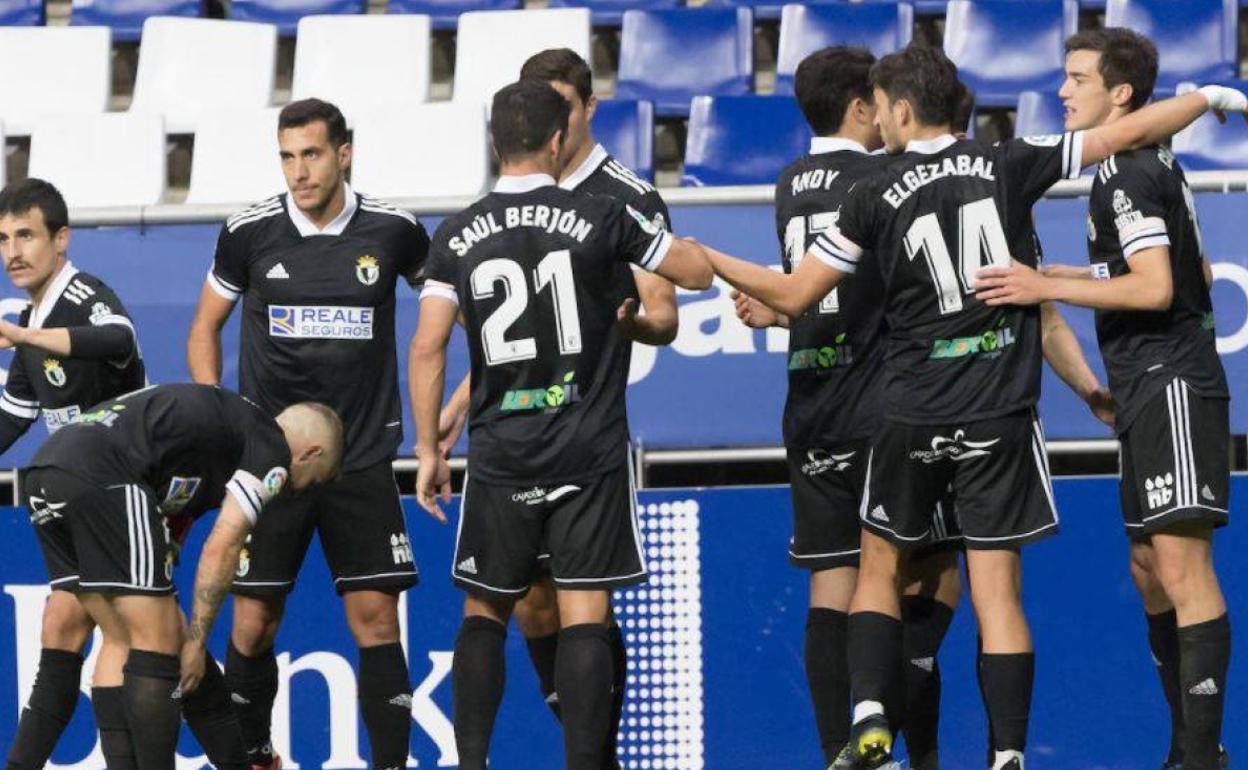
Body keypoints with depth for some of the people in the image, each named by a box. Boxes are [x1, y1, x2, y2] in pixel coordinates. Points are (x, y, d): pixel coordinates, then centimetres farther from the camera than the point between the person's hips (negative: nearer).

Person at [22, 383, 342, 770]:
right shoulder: (274, 450, 8)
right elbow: (221, 546, 0)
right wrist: (196, 642, 5)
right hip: (104, 476, -9)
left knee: (121, 642, 17)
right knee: (157, 642, -1)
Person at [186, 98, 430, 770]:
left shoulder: (392, 231, -2)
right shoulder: (249, 234, -2)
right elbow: (205, 328, 12)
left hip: (362, 461, 0)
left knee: (376, 619, -6)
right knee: (252, 624, 1)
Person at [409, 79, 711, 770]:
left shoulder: (458, 236, 1)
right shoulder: (601, 217, -4)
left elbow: (427, 348, -2)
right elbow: (697, 273, 7)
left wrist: (428, 448, 6)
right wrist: (668, 243, 30)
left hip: (500, 454, 2)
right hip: (591, 451, -2)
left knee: (484, 611, 13)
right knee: (584, 616, -2)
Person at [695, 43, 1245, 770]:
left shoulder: (876, 198, -2)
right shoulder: (1009, 164, -1)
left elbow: (795, 295, 0)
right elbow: (1129, 133, 4)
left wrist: (707, 259, 14)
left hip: (916, 410, 0)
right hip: (1001, 411, 1)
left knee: (880, 568, 15)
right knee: (997, 589, 1)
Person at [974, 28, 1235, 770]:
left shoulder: (1125, 174, -13)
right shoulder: (1156, 166, 17)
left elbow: (1154, 288, -22)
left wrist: (1049, 287, -19)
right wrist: (1078, 272, 28)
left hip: (1170, 386, -11)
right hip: (1152, 393, 11)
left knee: (1180, 564, -15)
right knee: (1150, 571, 13)